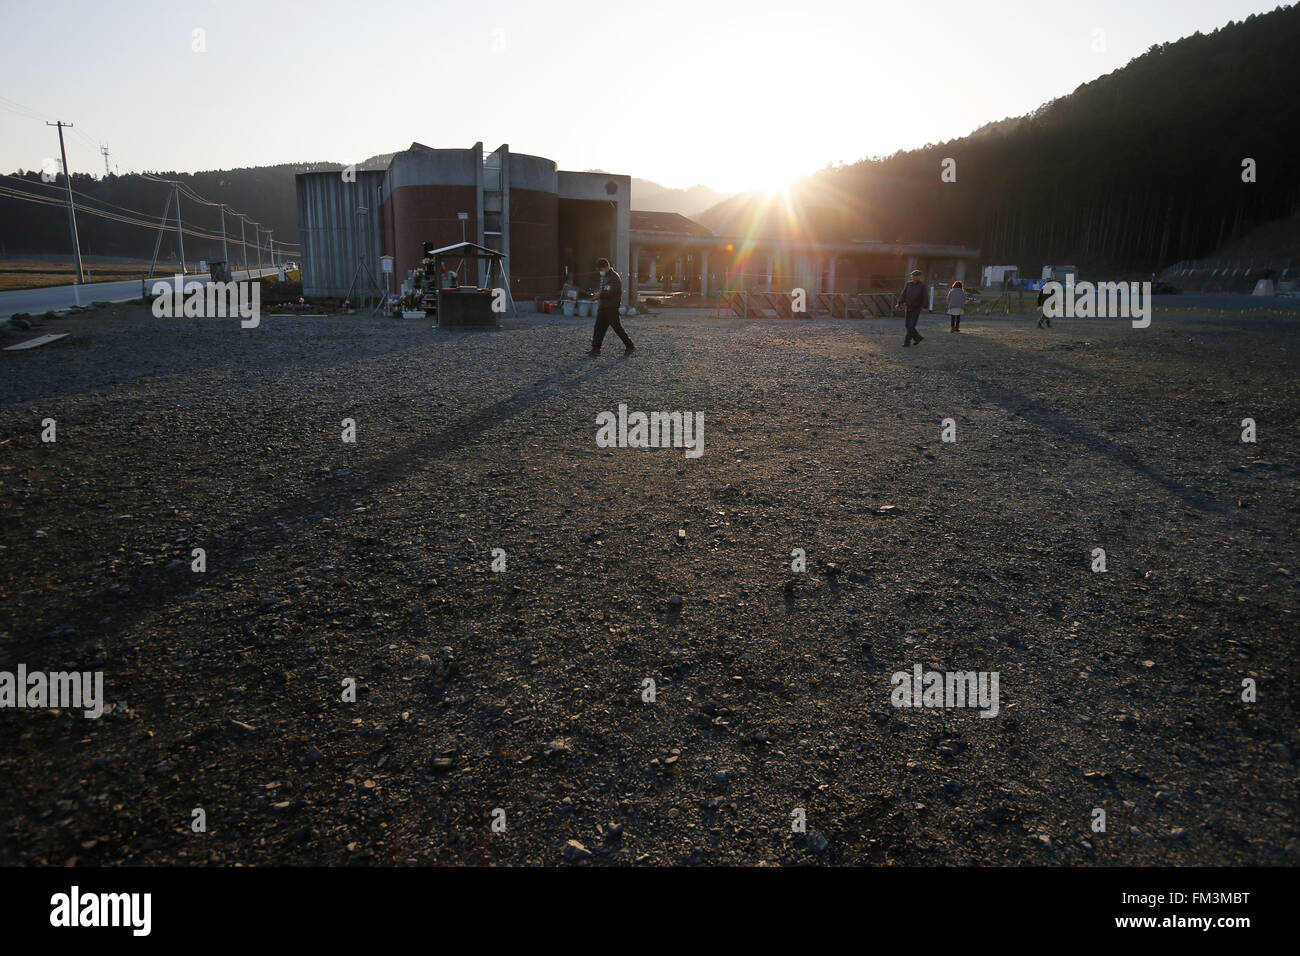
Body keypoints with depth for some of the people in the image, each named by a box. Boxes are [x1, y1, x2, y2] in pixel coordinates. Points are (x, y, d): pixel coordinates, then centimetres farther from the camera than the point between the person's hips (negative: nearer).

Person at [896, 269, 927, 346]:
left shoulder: (922, 285, -10)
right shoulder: (908, 284, -1)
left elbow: (924, 297, -10)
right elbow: (903, 294, -4)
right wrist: (899, 303, -15)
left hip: (916, 309, -5)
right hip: (908, 308, 5)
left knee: (911, 326, -11)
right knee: (908, 326, 9)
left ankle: (907, 342, -2)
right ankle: (919, 338, 27)